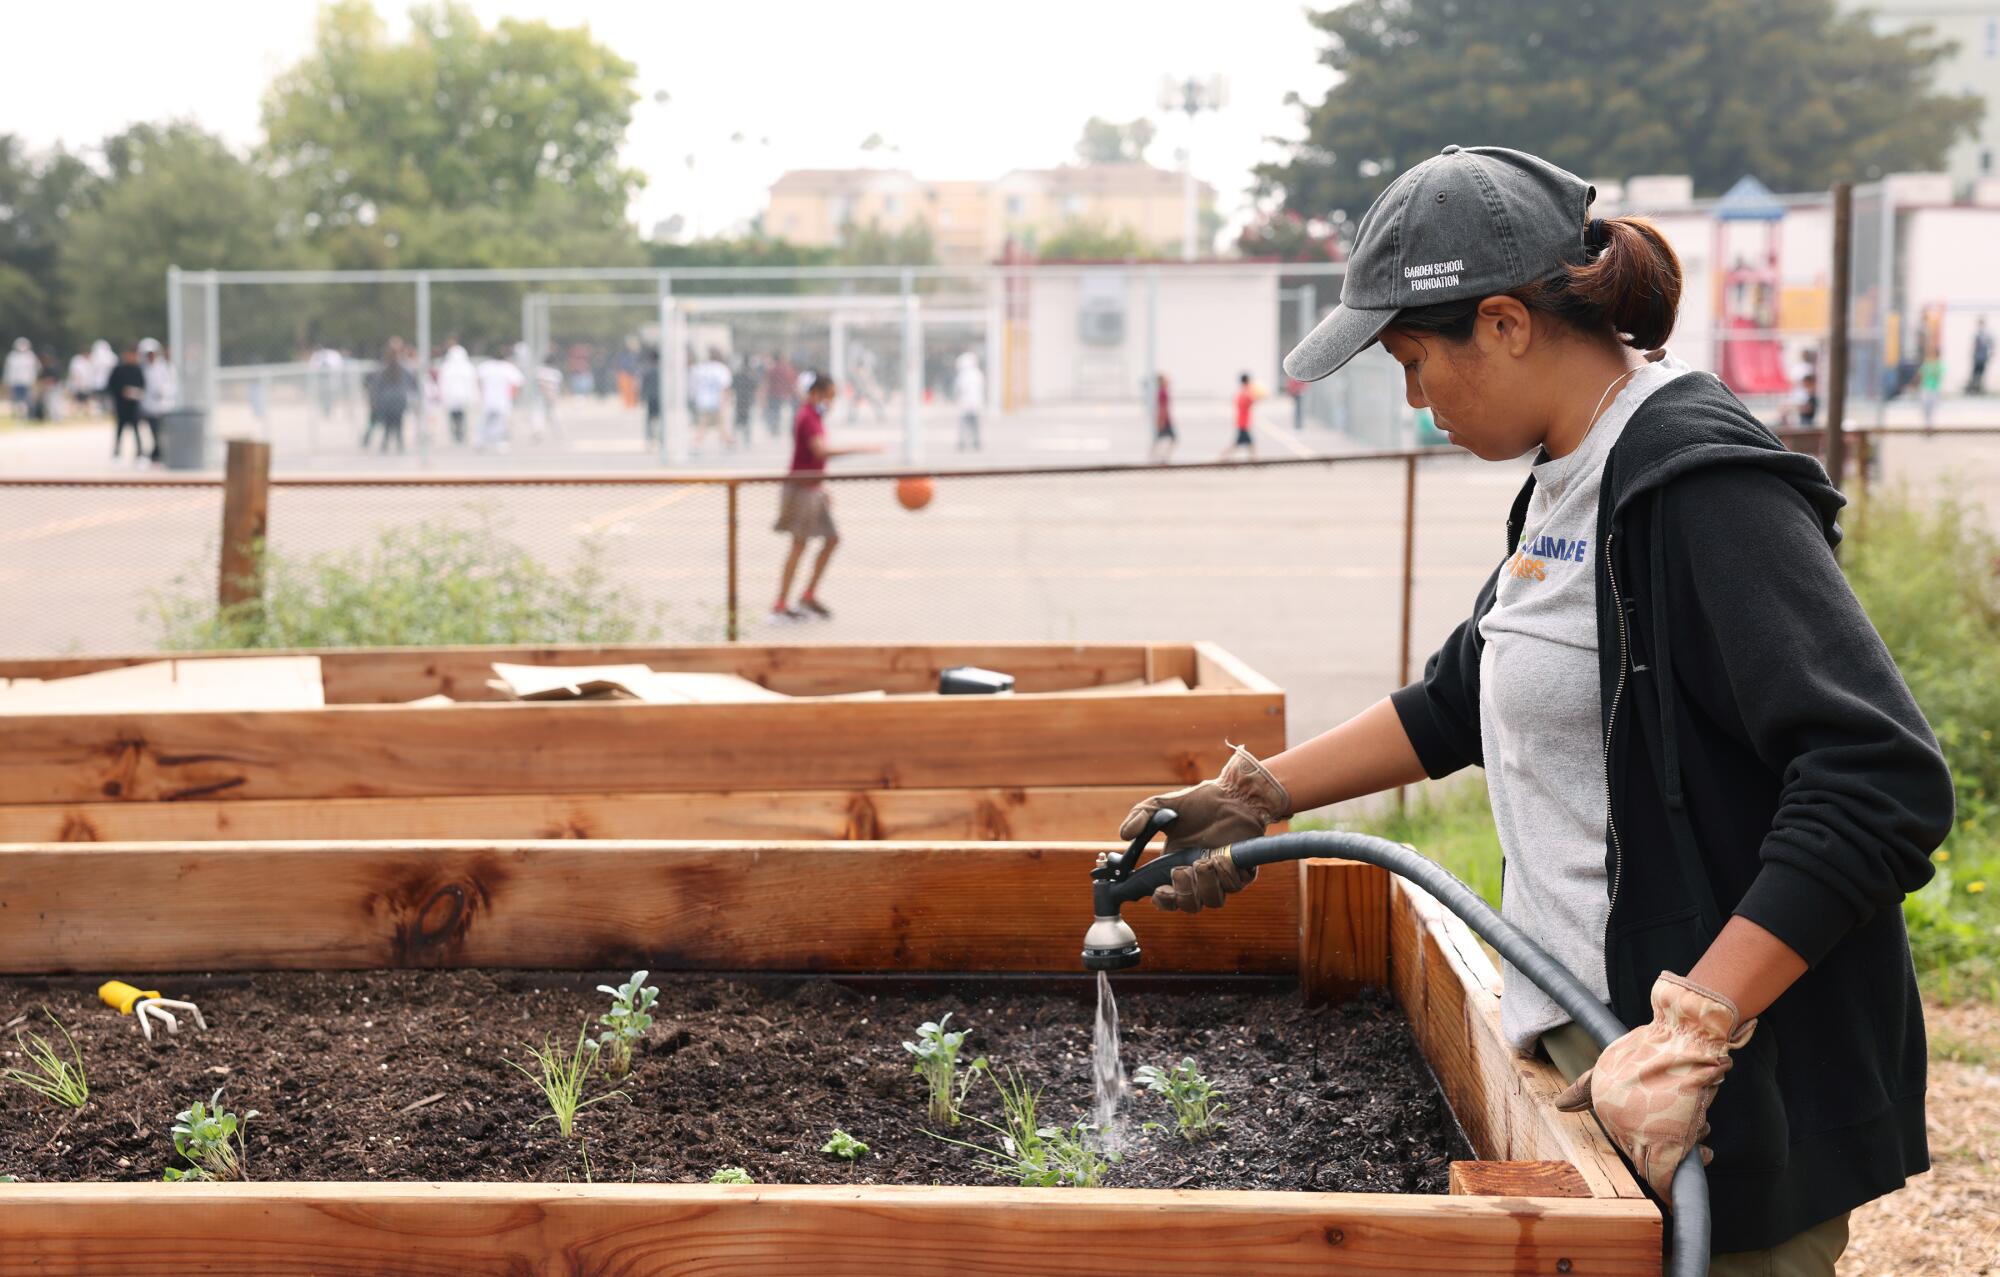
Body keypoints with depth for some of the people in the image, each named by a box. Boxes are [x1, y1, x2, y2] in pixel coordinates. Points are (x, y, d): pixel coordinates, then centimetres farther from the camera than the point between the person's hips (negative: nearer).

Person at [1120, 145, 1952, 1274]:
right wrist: (1254, 798, 20)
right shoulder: (1568, 481, 10)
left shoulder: (1702, 482, -20)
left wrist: (1693, 1035, -29)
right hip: (1591, 1041, 9)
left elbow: (1883, 781, -28)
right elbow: (1460, 703, 24)